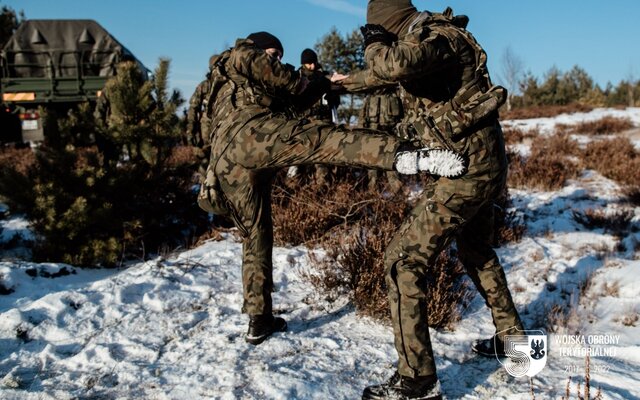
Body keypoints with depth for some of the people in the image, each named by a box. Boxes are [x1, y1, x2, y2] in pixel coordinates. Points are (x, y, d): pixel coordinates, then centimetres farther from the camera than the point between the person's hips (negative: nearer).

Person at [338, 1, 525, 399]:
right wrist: (343, 81, 41)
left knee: (404, 260, -9)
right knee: (476, 248, 28)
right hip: (486, 162, 11)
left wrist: (374, 45, -15)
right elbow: (385, 74, 32)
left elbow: (395, 66, -37)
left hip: (467, 168, -11)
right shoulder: (423, 42, 13)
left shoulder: (438, 36, -16)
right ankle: (511, 334, 42)